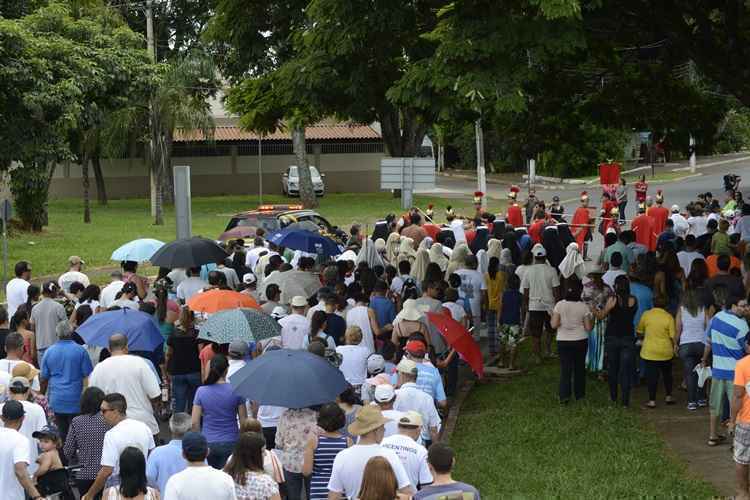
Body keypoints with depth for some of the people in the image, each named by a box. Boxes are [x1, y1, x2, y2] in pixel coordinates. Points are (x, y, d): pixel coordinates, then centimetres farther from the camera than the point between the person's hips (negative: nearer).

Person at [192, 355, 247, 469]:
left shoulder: (201, 391, -4)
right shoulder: (236, 391, -7)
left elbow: (194, 423, -3)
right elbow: (244, 421, -2)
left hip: (208, 443, 1)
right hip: (230, 443, -1)